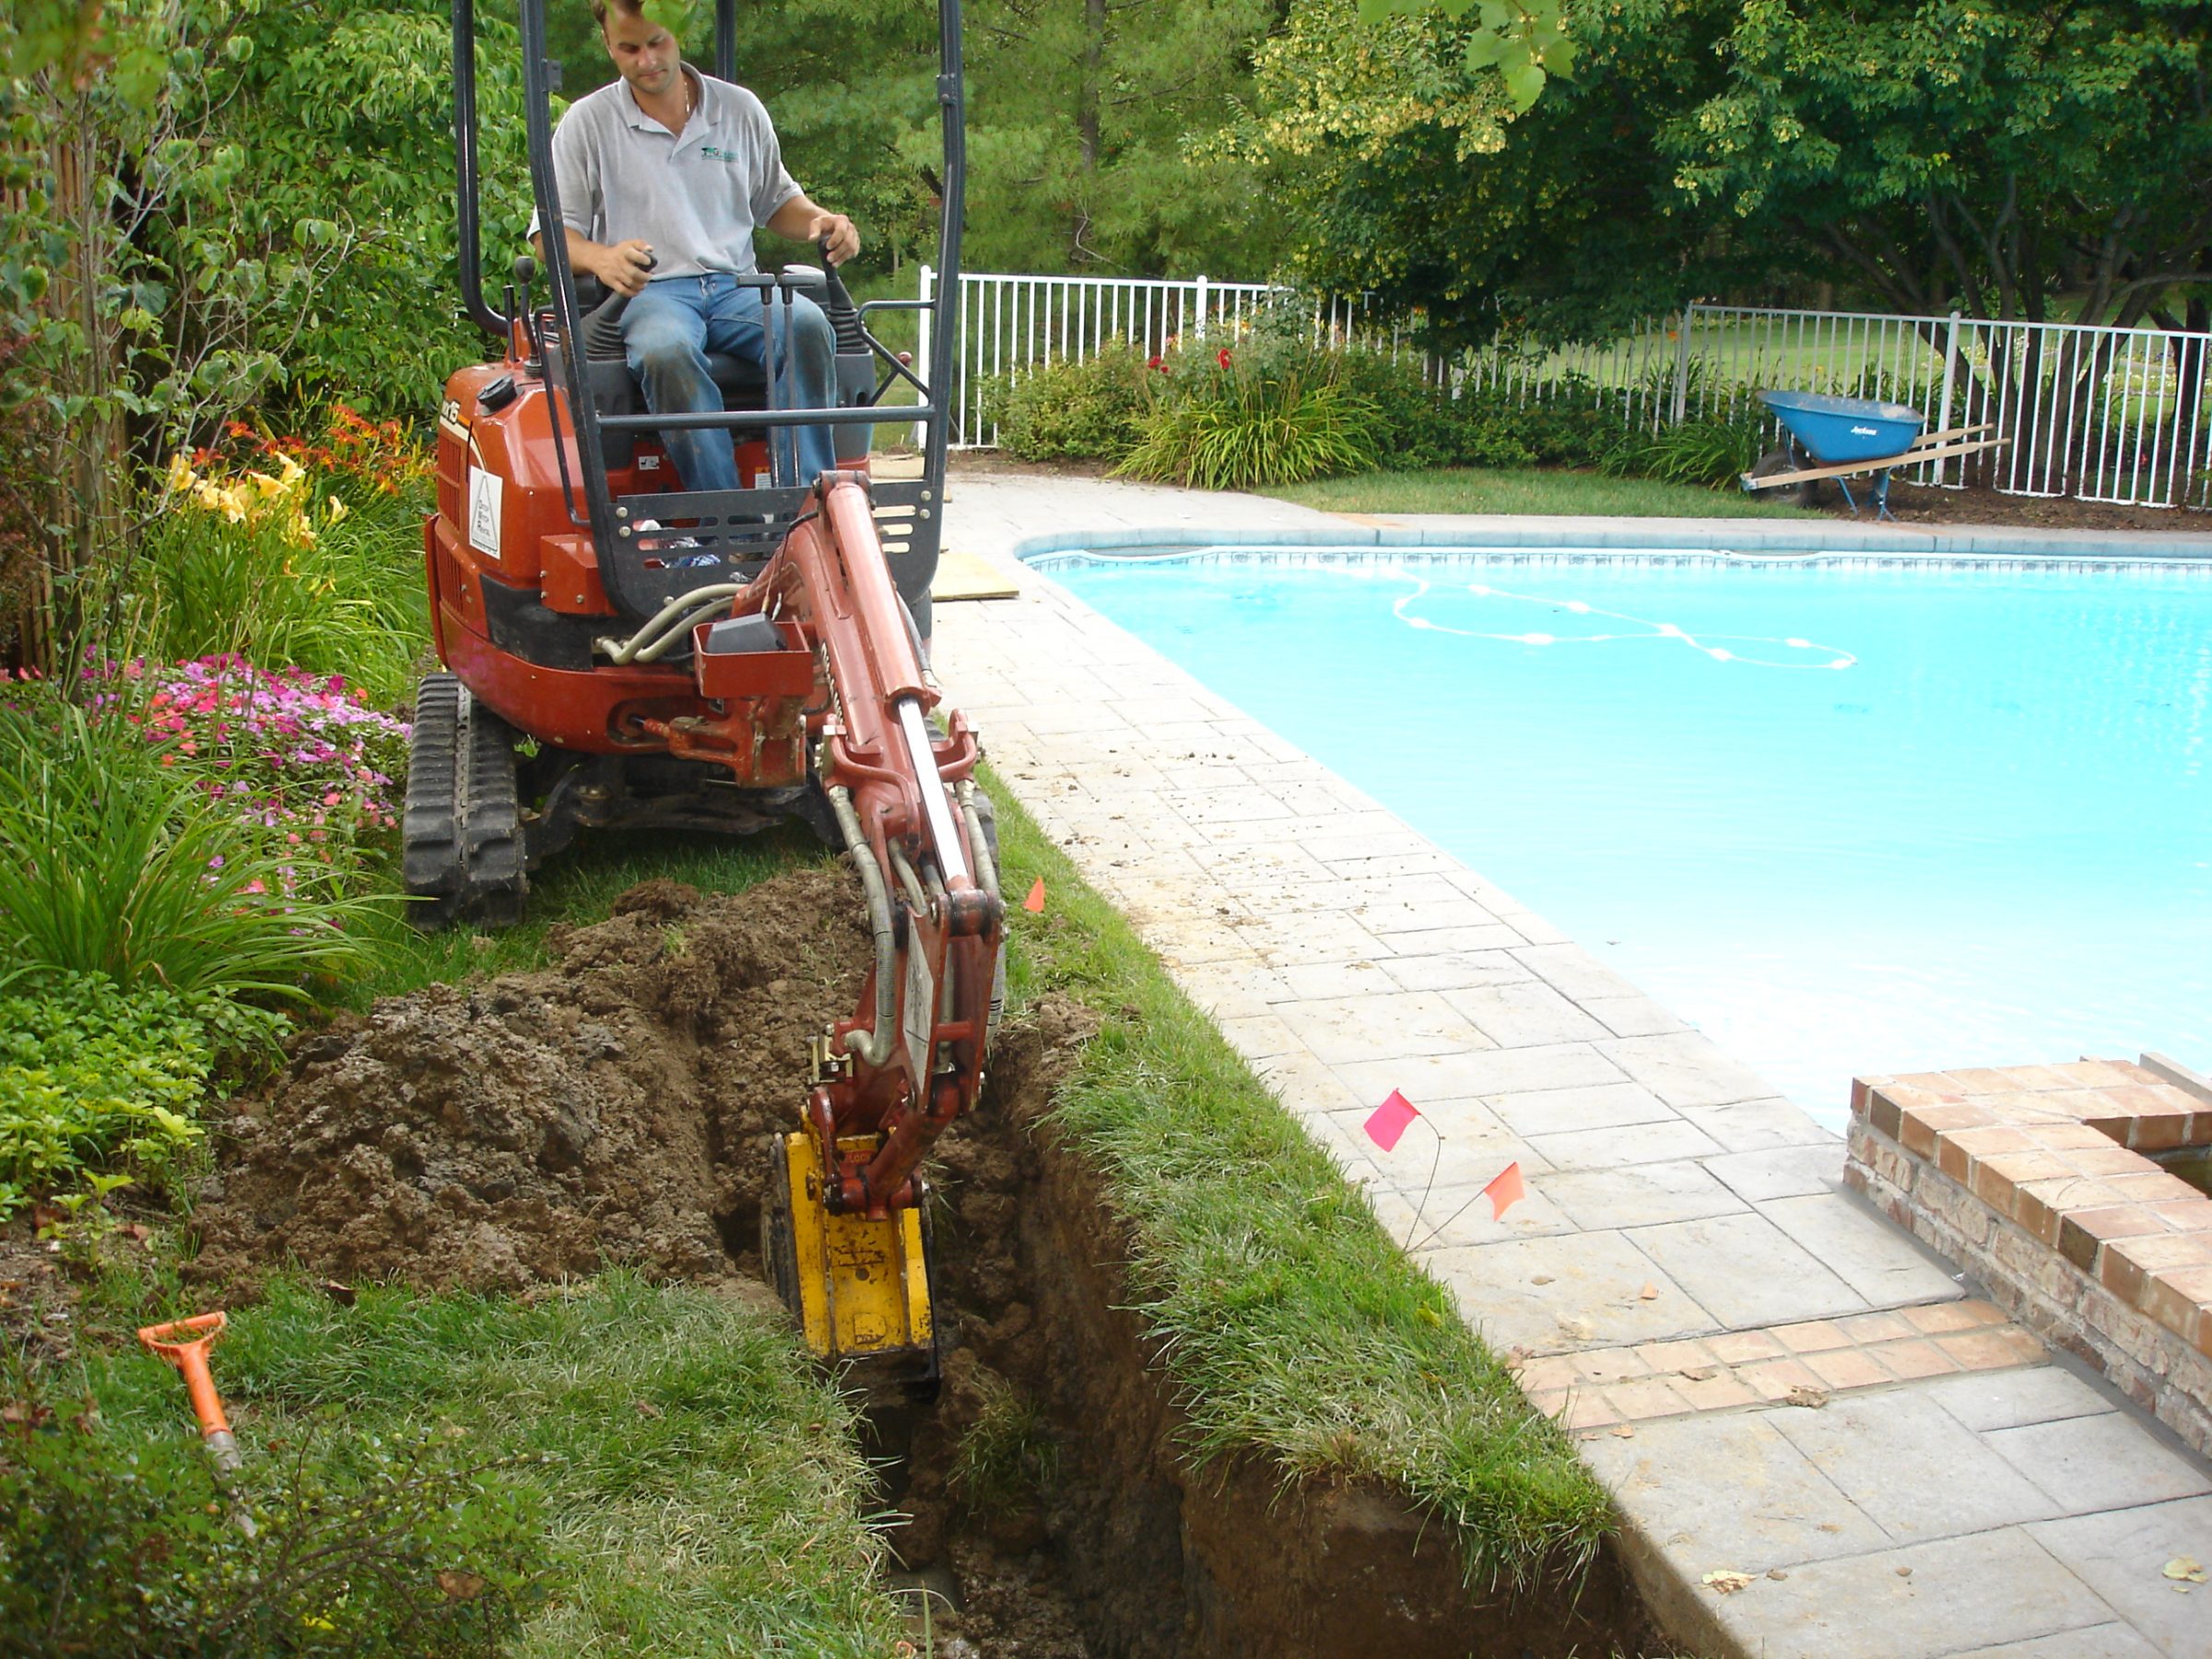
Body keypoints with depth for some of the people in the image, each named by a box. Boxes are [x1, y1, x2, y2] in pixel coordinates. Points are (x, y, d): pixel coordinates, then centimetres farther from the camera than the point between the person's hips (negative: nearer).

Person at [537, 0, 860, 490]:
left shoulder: (739, 109, 17)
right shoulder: (586, 123, 10)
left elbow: (776, 202, 28)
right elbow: (553, 232, 7)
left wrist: (820, 221, 4)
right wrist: (601, 258, -17)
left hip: (736, 285, 3)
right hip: (646, 292, -2)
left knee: (807, 324, -32)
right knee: (667, 351, -39)